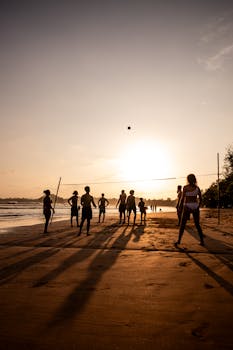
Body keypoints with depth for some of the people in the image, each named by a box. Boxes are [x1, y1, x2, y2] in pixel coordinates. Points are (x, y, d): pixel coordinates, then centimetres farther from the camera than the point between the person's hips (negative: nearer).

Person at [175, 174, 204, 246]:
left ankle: (179, 240, 2)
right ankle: (202, 241, 9)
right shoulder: (197, 188, 3)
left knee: (182, 225, 5)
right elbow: (200, 199, 4)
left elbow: (182, 198, -10)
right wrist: (198, 207, 17)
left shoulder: (185, 187, -7)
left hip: (187, 207, -3)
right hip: (195, 207, 3)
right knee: (197, 225, 13)